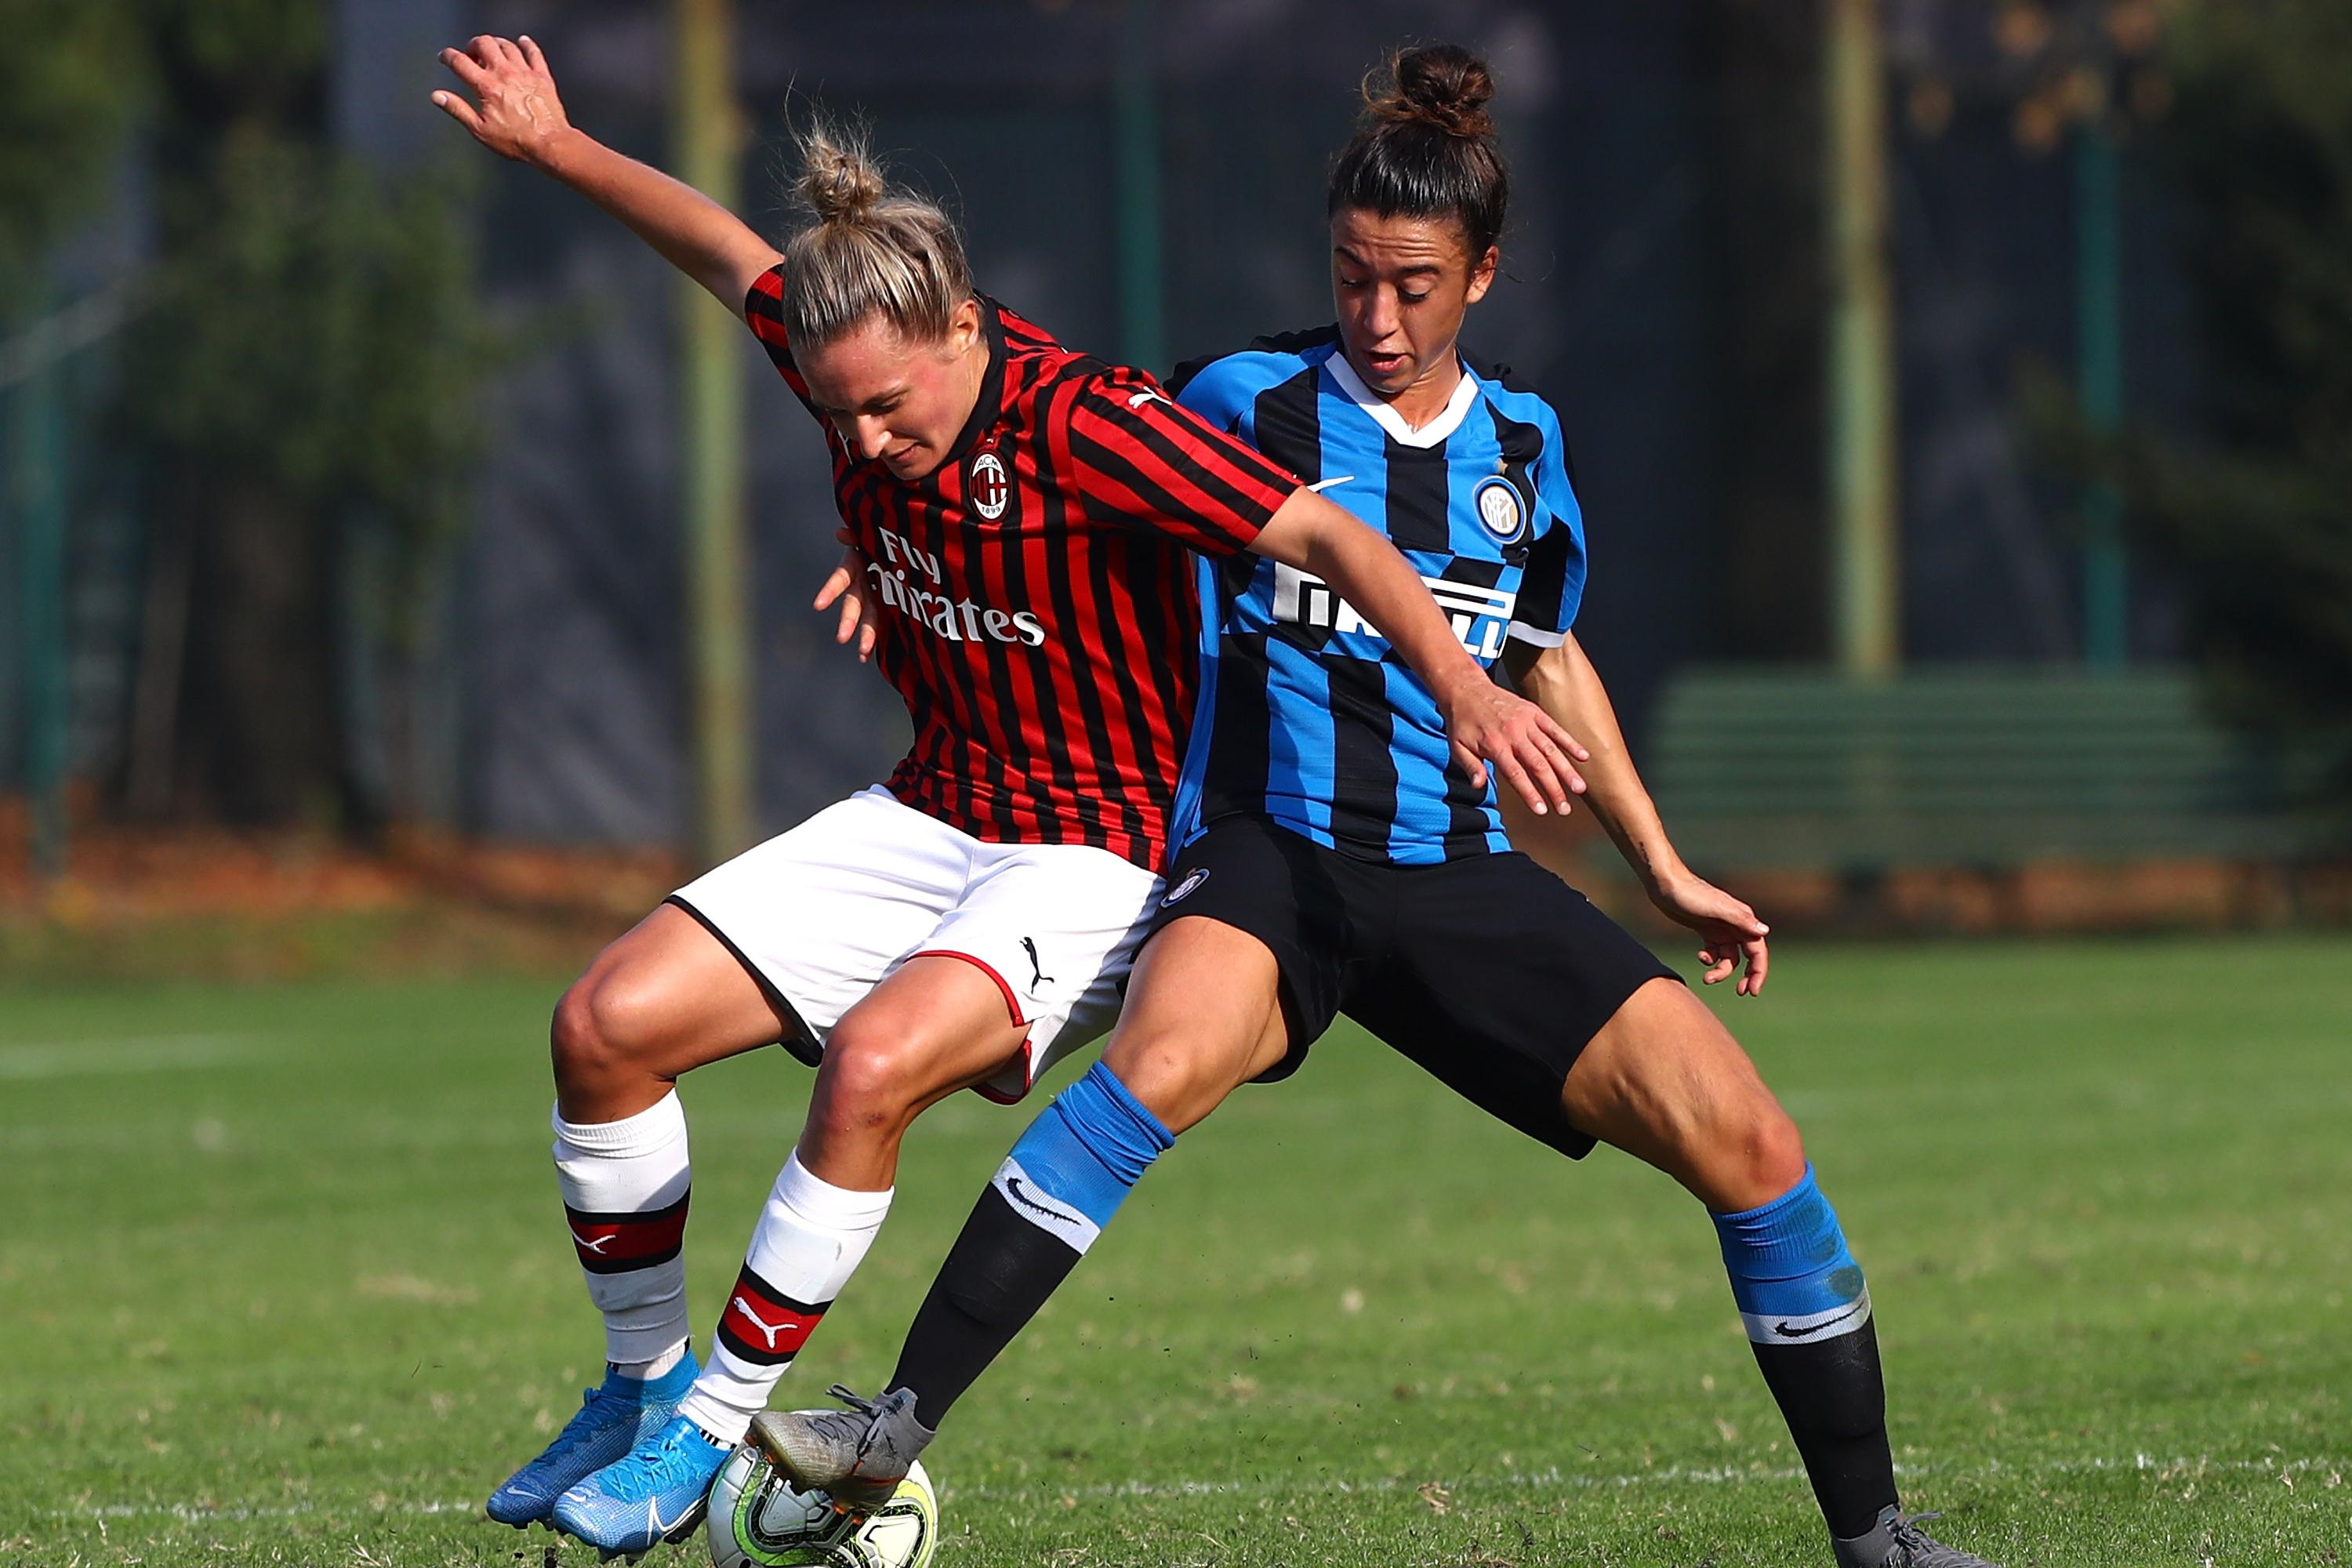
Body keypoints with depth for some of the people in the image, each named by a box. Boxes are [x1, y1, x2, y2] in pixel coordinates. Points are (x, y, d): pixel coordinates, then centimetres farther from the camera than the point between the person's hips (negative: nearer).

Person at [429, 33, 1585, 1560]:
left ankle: (709, 1437, -18)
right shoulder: (860, 365, -6)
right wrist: (555, 146, 21)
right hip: (928, 816, 7)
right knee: (610, 1019, -6)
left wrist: (1463, 687, -41)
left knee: (876, 1064, -33)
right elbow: (725, 246, 15)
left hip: (1099, 853, -7)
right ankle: (644, 1378, 13)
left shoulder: (1084, 425, -25)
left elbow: (1330, 535, -28)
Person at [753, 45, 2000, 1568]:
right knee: (1169, 1056, -38)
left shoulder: (1522, 441, 11)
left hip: (1462, 878, 4)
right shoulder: (1247, 401, -1)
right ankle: (897, 1425, -38)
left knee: (1748, 1141, -8)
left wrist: (1666, 871, 26)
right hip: (1274, 857, -4)